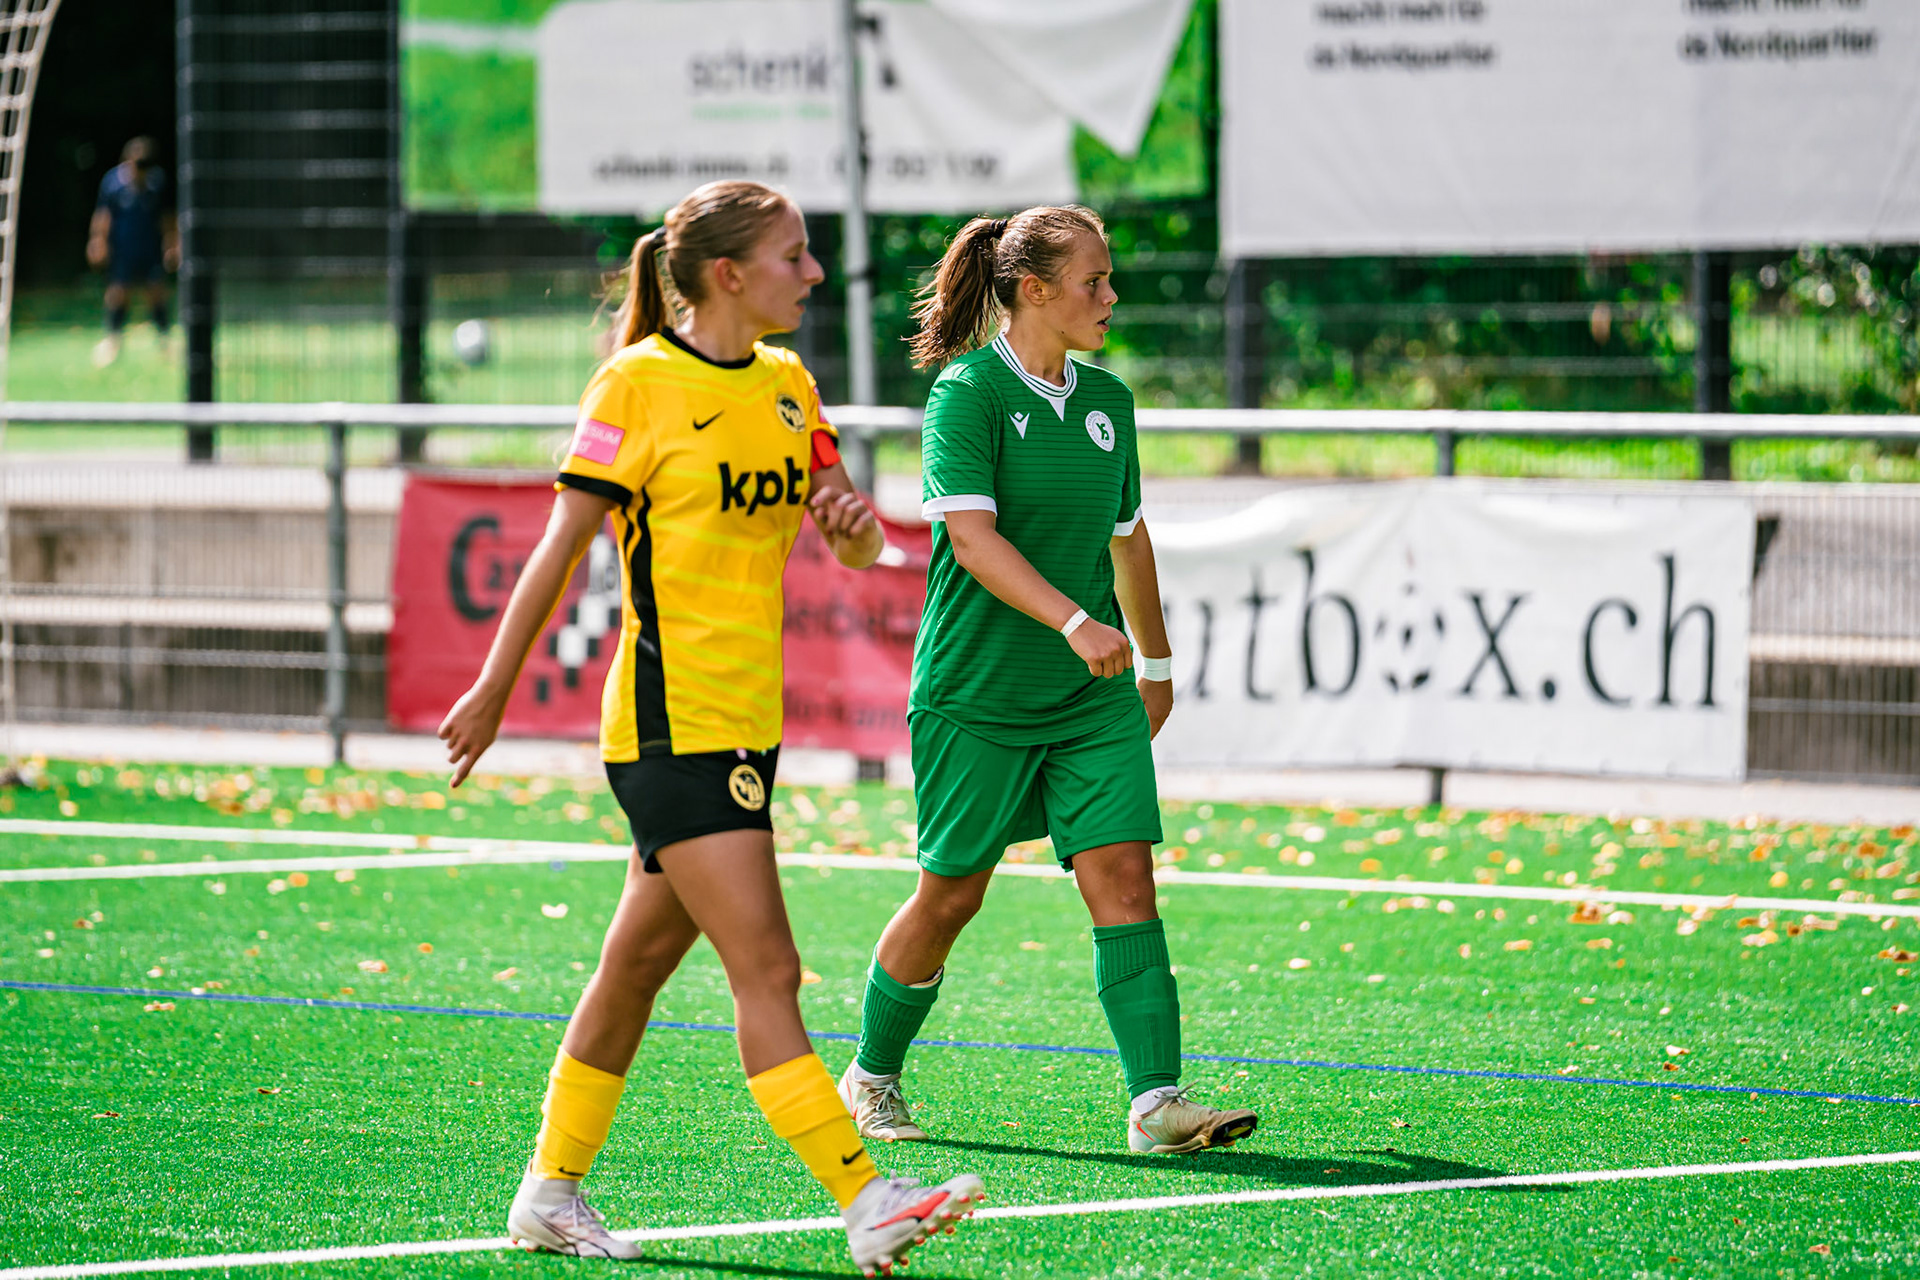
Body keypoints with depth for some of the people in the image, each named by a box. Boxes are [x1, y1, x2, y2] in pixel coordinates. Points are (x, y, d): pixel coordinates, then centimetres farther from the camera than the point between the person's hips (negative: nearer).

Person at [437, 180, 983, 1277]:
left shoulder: (788, 386, 12)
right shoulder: (641, 383, -9)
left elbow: (856, 549, 14)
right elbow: (562, 546, -7)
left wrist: (852, 518, -9)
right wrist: (494, 690, -5)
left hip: (748, 723, 7)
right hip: (672, 723, -7)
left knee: (641, 961, 14)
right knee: (767, 972, -12)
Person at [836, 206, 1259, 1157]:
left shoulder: (1105, 400, 9)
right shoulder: (967, 393, -11)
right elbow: (973, 538, -23)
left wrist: (1156, 660, 29)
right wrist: (1075, 622, -34)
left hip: (1093, 698, 5)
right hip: (975, 693, -5)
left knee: (1124, 877, -8)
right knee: (952, 893, 5)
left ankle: (1157, 1101, -14)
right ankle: (871, 1078, 26)